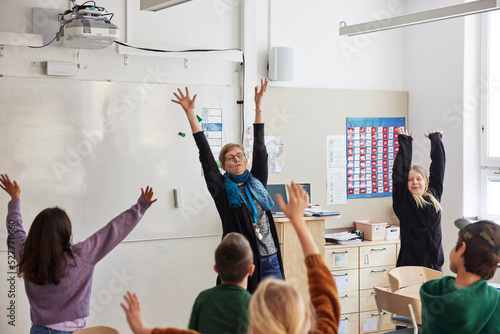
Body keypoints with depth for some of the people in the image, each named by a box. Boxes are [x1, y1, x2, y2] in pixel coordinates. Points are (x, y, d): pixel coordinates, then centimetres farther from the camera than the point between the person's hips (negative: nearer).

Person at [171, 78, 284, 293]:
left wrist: (259, 105, 14)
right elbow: (205, 153, -2)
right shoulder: (222, 190, 2)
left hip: (269, 260, 3)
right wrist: (190, 113, -4)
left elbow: (260, 147, 14)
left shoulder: (257, 183, 12)